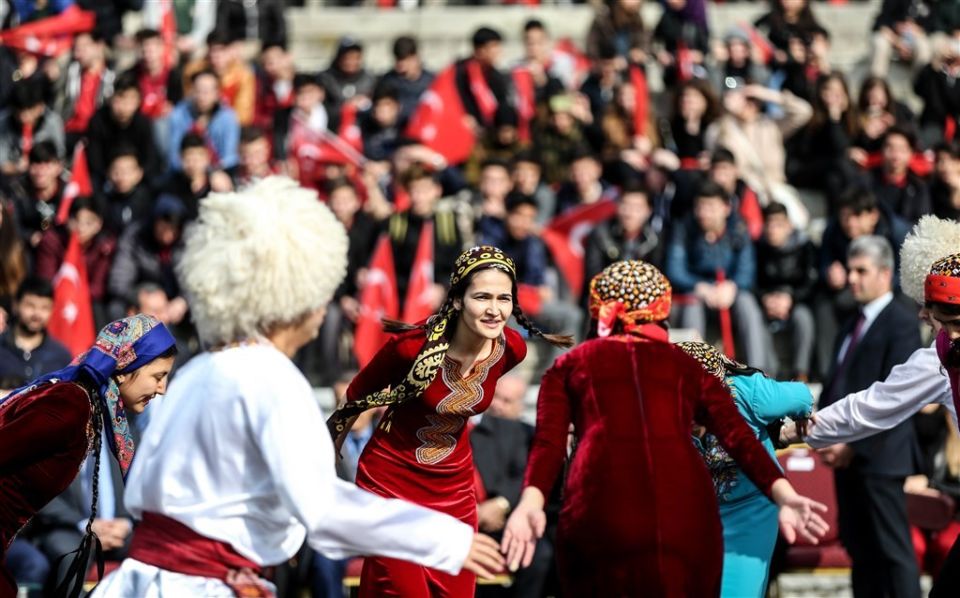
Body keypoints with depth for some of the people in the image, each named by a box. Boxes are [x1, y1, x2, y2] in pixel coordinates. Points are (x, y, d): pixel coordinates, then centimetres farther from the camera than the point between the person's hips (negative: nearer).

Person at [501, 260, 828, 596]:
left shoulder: (569, 366, 24)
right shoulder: (687, 366, 27)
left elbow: (549, 442, 5)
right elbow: (738, 436, 10)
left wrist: (530, 503, -11)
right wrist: (784, 496, -2)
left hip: (601, 509, -1)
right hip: (684, 509, 1)